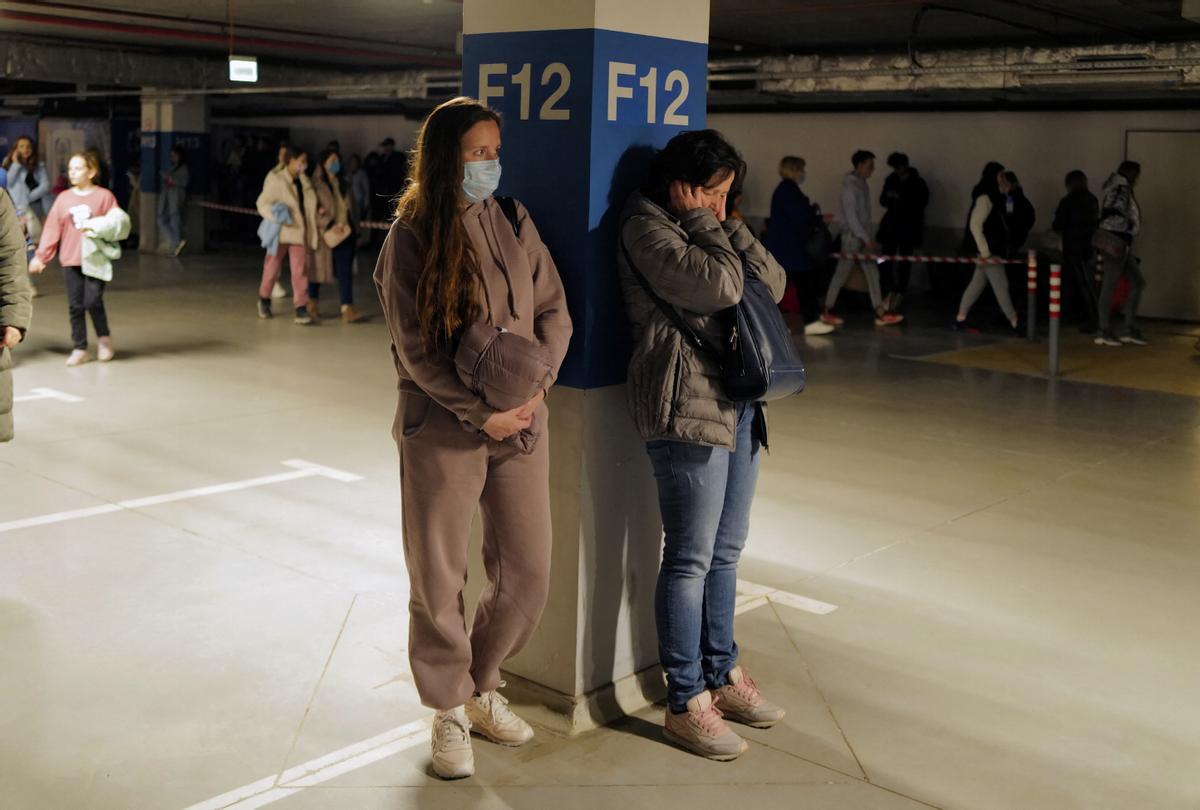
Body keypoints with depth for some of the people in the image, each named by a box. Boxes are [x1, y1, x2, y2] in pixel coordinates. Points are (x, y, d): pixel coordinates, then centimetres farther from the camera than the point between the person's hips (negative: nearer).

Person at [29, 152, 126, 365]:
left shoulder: (104, 196, -1)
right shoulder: (63, 198, 7)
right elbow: (51, 230, 6)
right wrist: (40, 256, 2)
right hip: (71, 260, 3)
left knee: (93, 301, -13)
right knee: (75, 306, 4)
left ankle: (104, 338, 13)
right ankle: (79, 348, 14)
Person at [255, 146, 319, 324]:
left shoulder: (303, 180, 8)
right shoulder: (276, 179, -10)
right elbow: (262, 203, -12)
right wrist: (274, 216, -28)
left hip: (299, 231, 3)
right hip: (280, 230, -3)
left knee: (300, 270, -5)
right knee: (272, 267, 12)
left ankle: (301, 308, -6)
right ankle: (264, 299, 34)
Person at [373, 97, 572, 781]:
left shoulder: (515, 224, 5)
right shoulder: (412, 236, -6)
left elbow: (555, 312, 6)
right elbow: (416, 349, -9)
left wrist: (535, 386, -10)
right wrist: (481, 413, -15)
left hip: (522, 421, 4)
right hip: (442, 428, -4)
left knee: (528, 575, 7)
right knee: (439, 579, 6)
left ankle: (483, 687, 31)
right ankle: (449, 712, 25)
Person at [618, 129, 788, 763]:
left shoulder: (706, 228, 19)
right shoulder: (647, 227, -7)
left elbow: (773, 284, 10)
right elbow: (720, 286, -19)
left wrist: (726, 226, 2)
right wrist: (700, 221, -5)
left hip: (737, 404, 9)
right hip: (686, 408, -9)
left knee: (725, 551, 15)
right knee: (690, 558, -3)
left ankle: (722, 675, 28)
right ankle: (685, 703, 7)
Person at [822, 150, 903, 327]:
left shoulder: (862, 184, 12)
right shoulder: (850, 186, -15)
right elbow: (851, 216, -19)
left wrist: (869, 237, 13)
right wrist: (866, 238, -19)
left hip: (863, 236, 9)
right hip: (852, 237, -9)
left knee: (872, 273, 4)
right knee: (842, 274, 0)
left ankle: (881, 314, 3)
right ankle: (827, 311, 12)